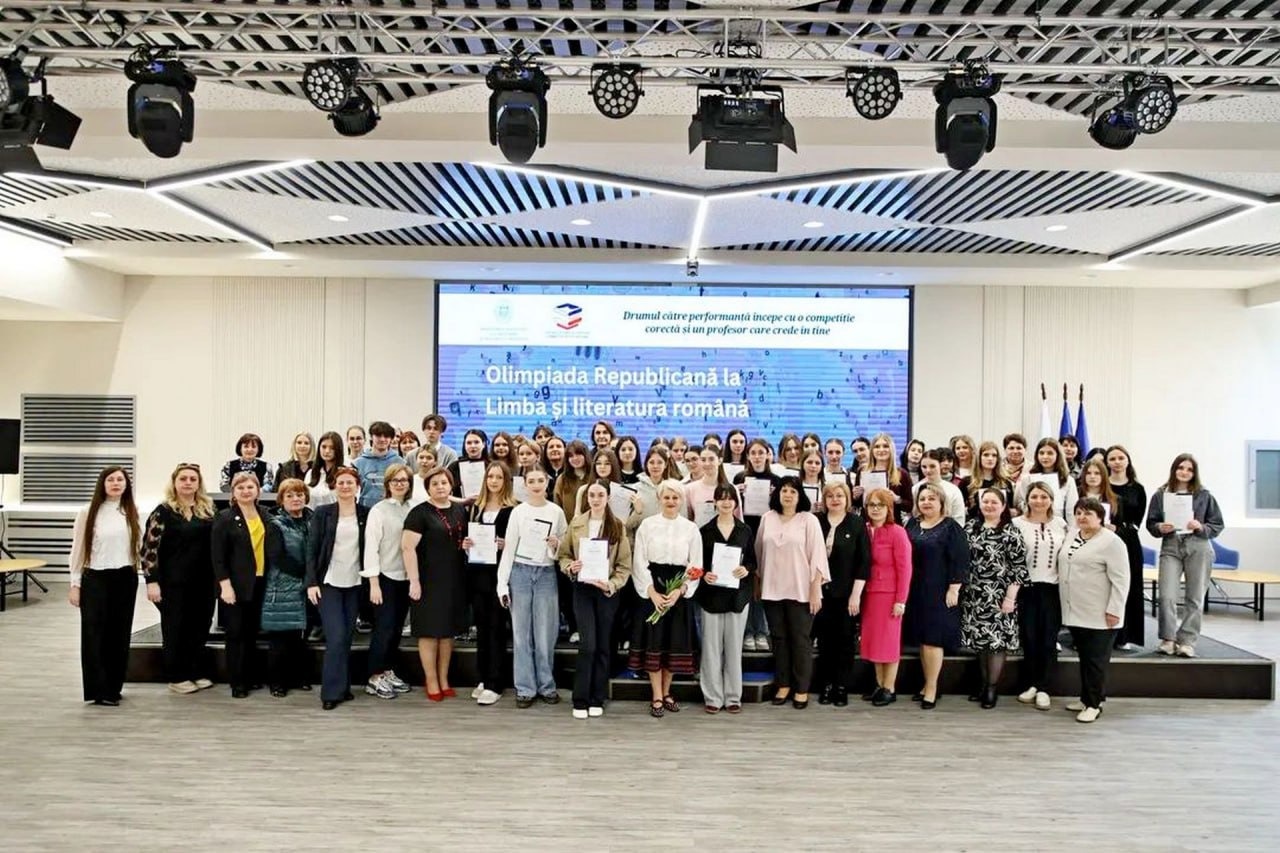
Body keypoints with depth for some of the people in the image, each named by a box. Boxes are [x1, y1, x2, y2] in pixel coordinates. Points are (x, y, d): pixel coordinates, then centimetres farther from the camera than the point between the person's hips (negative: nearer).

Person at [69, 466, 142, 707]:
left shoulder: (131, 513, 7)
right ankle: (99, 691, 4)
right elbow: (78, 551, 0)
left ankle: (113, 687, 18)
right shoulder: (88, 512, -2)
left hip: (125, 579, 3)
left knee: (119, 634, 7)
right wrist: (75, 584, -3)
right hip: (95, 579, -3)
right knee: (95, 634, -2)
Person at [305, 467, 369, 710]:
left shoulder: (366, 514, 3)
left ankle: (342, 687, 17)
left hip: (354, 584, 2)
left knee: (346, 638, 7)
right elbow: (312, 549, -2)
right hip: (328, 582, -2)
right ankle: (332, 692, 0)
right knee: (336, 637, -8)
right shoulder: (322, 513, 0)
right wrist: (311, 582, -9)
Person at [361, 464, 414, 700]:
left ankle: (388, 672, 23)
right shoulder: (379, 510, -7)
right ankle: (374, 678, 9)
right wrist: (374, 583, -12)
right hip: (385, 576, -4)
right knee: (384, 628, -2)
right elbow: (371, 547, -9)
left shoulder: (413, 510, 4)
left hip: (406, 577, 5)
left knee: (397, 628, 11)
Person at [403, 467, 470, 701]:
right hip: (429, 581, -6)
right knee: (430, 631, 1)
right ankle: (431, 682, 13)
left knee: (448, 630, 12)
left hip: (455, 580, 6)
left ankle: (444, 680, 23)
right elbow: (407, 546, -14)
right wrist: (414, 581, -18)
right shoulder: (420, 513, -9)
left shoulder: (460, 510, 10)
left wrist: (468, 544, 1)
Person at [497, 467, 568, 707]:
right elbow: (509, 548, 1)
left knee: (545, 634, 4)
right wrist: (502, 583, -3)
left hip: (546, 574, 0)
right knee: (521, 633, 4)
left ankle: (546, 686, 16)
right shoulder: (518, 512, 1)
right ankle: (525, 688, 11)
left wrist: (556, 546, -11)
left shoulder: (557, 512, 3)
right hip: (520, 572, 0)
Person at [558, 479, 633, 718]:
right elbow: (563, 554, 7)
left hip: (607, 591, 0)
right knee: (588, 644, -10)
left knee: (603, 645, 7)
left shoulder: (618, 526, -1)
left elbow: (625, 564, -2)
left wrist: (611, 585, -16)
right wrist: (570, 567, -13)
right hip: (582, 589, 0)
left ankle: (597, 699, 18)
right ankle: (580, 700, 2)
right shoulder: (576, 523, 3)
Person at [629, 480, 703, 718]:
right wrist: (652, 592, -11)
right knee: (653, 642, -1)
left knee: (674, 642, 6)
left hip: (679, 591, 1)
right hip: (651, 590, -1)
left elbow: (695, 565, 1)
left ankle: (666, 692, 23)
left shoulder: (691, 528, 3)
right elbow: (639, 561, -2)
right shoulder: (647, 525, 0)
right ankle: (657, 697, 7)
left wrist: (679, 591, -12)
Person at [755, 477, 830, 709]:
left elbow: (817, 556, -6)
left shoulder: (809, 520, -4)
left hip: (801, 590, -3)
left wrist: (815, 589, -10)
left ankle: (802, 689, 13)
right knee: (779, 638, 10)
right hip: (772, 589, 3)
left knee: (801, 639, 3)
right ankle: (783, 684, 21)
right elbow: (759, 552, 11)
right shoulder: (767, 518, 5)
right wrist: (758, 583, 10)